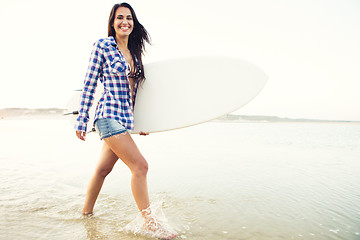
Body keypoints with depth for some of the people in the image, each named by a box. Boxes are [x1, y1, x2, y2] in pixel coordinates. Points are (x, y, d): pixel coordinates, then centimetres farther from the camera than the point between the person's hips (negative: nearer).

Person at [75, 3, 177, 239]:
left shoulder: (134, 53, 15)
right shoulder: (102, 45, -3)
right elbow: (89, 84, -5)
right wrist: (82, 120, -6)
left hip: (126, 118, 7)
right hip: (109, 115, -7)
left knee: (104, 168, 14)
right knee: (140, 165, -12)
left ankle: (87, 212, 32)